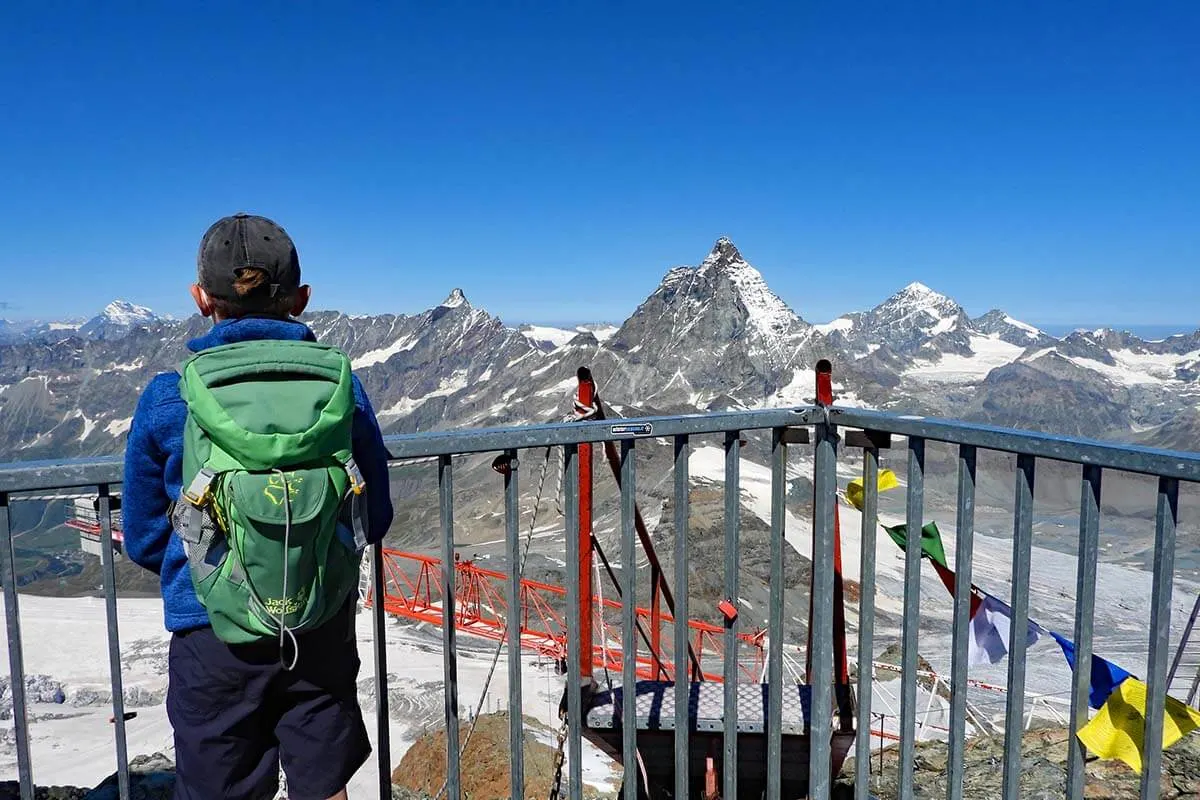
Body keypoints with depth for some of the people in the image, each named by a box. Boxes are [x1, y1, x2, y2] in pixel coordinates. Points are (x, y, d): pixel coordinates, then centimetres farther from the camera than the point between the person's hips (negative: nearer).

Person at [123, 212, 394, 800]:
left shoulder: (166, 400, -10)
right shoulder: (341, 386, -7)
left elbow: (144, 540, 2)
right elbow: (373, 520, 2)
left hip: (212, 633, -1)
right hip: (324, 630, 2)